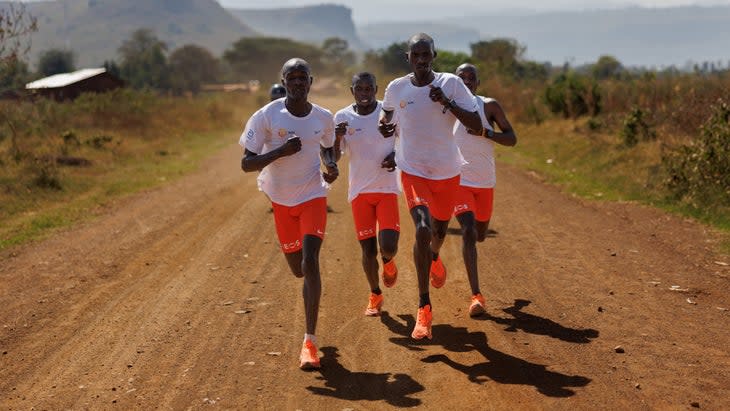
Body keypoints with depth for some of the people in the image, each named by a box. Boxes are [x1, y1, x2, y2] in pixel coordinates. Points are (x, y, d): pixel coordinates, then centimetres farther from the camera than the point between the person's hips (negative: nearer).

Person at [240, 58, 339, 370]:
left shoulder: (324, 118, -3)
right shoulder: (266, 116, -12)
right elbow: (246, 163, -12)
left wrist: (332, 165, -4)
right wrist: (281, 151, -26)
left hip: (313, 195, 0)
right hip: (281, 199, 0)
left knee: (310, 262, -17)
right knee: (298, 269, 10)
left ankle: (310, 342, -16)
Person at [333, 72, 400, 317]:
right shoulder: (342, 117, -3)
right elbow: (334, 157, -3)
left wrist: (396, 155, -9)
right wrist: (337, 138, -24)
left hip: (387, 189, -1)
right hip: (360, 191, 1)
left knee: (388, 246, -14)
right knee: (367, 249, 4)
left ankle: (388, 262, 24)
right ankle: (375, 295, 27)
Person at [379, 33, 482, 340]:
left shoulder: (452, 84, -11)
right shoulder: (396, 89, -5)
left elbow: (476, 125, -14)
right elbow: (387, 110, 18)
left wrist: (447, 102, -26)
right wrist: (385, 124, -5)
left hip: (447, 171, 1)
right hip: (413, 170, -1)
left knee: (439, 229, 20)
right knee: (422, 229, -20)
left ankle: (434, 258, 61)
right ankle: (424, 307, -13)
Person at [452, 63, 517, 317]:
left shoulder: (489, 106, -3)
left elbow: (512, 139, -5)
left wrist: (486, 133, -21)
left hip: (485, 182, 2)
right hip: (458, 180, -2)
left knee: (480, 235, 16)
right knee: (468, 232, -18)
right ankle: (476, 296, -18)